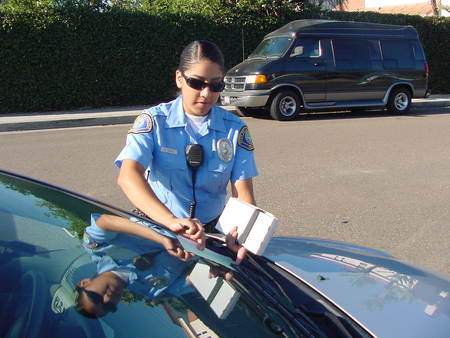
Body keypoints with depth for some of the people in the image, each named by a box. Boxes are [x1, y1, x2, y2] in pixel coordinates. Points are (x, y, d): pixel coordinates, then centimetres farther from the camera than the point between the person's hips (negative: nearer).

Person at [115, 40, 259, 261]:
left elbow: (243, 193, -6)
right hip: (158, 226, -1)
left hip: (212, 231, 2)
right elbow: (128, 177, -23)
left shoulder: (235, 130, 1)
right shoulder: (153, 121, -6)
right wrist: (171, 221, -40)